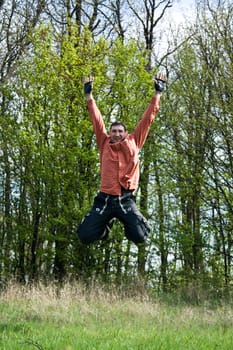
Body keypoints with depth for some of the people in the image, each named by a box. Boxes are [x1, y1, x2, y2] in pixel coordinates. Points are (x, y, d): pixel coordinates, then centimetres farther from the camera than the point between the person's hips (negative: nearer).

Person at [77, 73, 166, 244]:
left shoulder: (134, 143, 11)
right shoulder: (105, 144, 12)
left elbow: (147, 119, 12)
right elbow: (97, 120, 14)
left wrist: (158, 94, 13)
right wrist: (89, 96, 17)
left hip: (126, 199, -1)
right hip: (105, 199, 1)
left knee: (140, 236, -16)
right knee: (86, 235, -7)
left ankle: (128, 224, 22)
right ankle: (106, 224, 27)